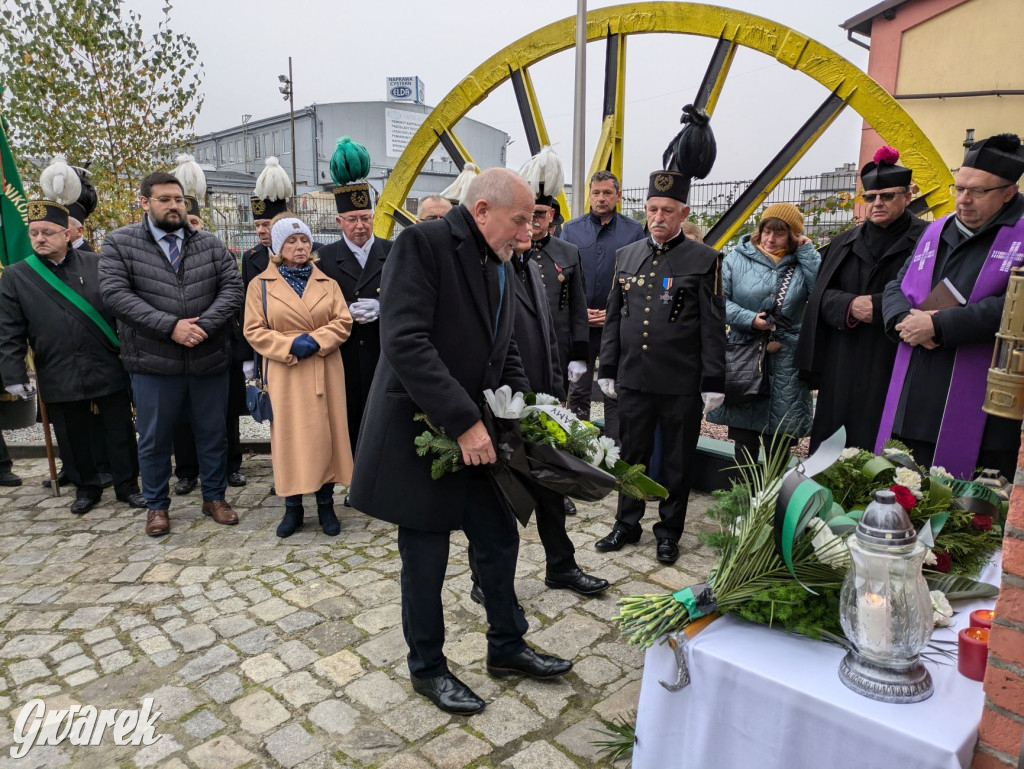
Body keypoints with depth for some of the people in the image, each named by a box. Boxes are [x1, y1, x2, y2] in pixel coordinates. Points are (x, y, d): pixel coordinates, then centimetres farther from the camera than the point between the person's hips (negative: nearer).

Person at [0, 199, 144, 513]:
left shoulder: (97, 265, 1)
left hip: (108, 370, -1)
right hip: (59, 378, 1)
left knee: (120, 434, 8)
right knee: (73, 439, 12)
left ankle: (128, 486, 22)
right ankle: (86, 487, 30)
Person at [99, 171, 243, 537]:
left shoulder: (210, 244, 6)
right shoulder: (120, 243, 0)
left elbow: (232, 287, -2)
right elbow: (114, 293, -10)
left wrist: (204, 325, -17)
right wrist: (169, 325, -19)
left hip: (209, 359, 2)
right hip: (153, 362, -2)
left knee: (213, 435, 12)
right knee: (154, 439, 11)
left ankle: (214, 497, 30)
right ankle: (157, 505, 29)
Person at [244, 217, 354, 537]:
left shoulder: (327, 283, 9)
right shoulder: (261, 284, 4)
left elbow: (343, 322, 1)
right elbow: (254, 330, -1)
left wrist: (316, 341, -15)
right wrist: (290, 345, -15)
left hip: (325, 372, 2)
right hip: (285, 373, -1)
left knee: (325, 434, 3)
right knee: (290, 435, 2)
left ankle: (325, 504, 15)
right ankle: (292, 506, 15)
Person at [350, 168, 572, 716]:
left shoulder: (501, 265, 10)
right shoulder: (422, 244, -15)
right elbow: (405, 342, -26)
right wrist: (463, 421, -27)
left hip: (478, 432, 8)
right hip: (422, 433, -8)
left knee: (500, 541, 16)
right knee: (425, 558, 8)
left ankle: (506, 648, 37)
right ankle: (427, 668, 30)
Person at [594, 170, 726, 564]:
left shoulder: (704, 259, -2)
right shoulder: (626, 256, 9)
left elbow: (713, 327, -4)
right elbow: (613, 319, 12)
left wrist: (712, 382, -7)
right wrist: (607, 370, 9)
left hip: (681, 385, -3)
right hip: (633, 380, 3)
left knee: (677, 462, 9)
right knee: (632, 455, 14)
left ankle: (669, 532, 26)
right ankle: (626, 524, 30)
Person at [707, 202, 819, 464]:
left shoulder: (802, 263, 5)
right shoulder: (738, 258, 3)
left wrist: (807, 251, -8)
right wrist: (749, 319, -14)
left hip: (786, 364, 1)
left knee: (780, 442, 6)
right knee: (743, 437, 8)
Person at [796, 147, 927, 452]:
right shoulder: (844, 243, 13)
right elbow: (821, 296, 5)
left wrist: (877, 306, -16)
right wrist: (850, 305, -14)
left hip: (894, 367, -4)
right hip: (842, 366, 4)